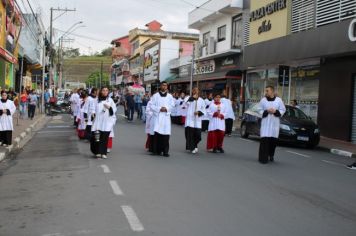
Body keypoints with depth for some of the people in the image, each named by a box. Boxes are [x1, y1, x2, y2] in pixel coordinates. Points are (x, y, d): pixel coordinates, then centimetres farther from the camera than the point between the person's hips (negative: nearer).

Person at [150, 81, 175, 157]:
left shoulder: (170, 96, 12)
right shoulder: (155, 95, 7)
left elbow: (172, 105, 6)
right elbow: (152, 105, 2)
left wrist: (166, 109, -11)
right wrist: (159, 109, -12)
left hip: (166, 117, 1)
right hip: (157, 116, -1)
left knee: (166, 135, -4)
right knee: (157, 134, -6)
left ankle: (165, 151, 2)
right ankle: (156, 150, 2)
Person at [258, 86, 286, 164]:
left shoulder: (279, 100, 2)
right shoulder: (263, 100, 3)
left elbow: (283, 110, 5)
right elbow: (260, 110, 5)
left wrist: (275, 111, -13)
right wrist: (266, 111, -13)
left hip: (275, 123, 1)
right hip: (266, 123, -1)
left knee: (273, 140, 5)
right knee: (265, 140, -9)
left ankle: (271, 155, 27)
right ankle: (263, 157, -5)